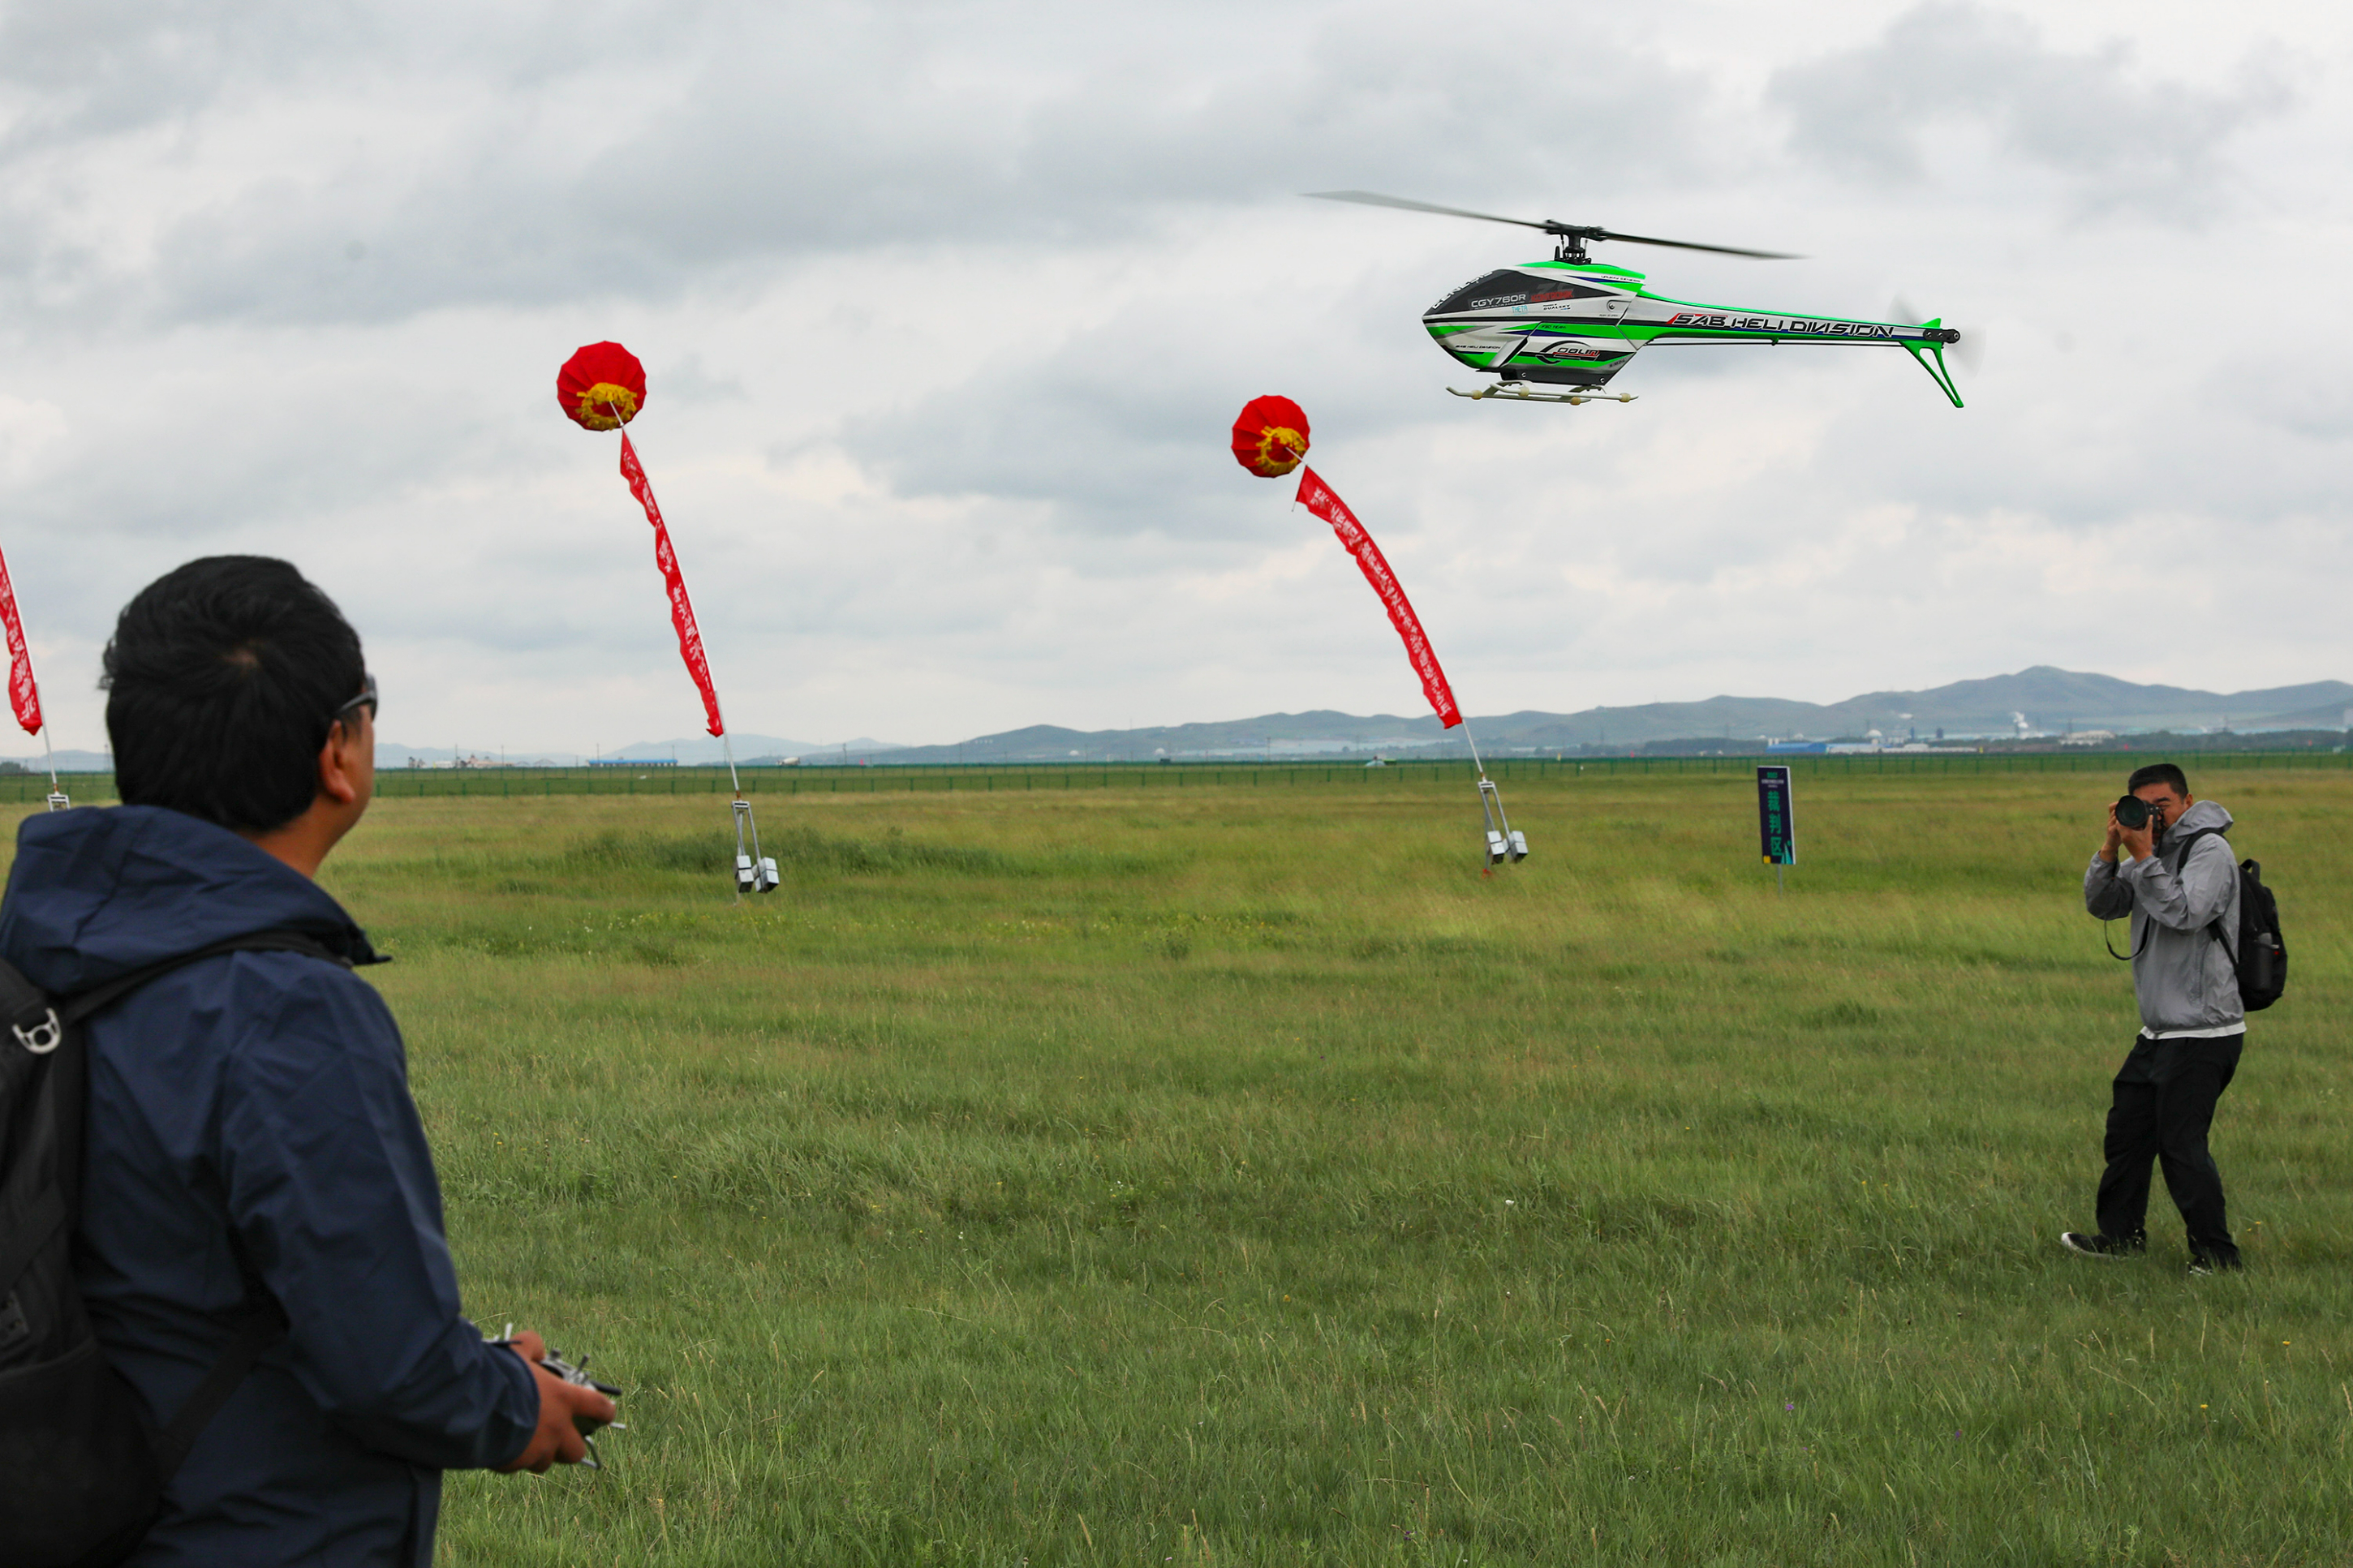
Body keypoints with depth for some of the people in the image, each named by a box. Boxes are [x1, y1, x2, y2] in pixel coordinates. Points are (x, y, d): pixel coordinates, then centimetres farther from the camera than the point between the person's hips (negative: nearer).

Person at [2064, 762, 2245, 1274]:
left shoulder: (2209, 851, -12)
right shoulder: (2155, 853, 14)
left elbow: (2185, 913, -25)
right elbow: (2103, 904, 7)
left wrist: (2143, 855, -23)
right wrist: (2113, 848, -8)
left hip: (2202, 1034, -9)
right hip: (2161, 1031, 9)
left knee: (2181, 1144, -9)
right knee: (2127, 1129, 14)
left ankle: (2216, 1255, 0)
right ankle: (2120, 1236, 27)